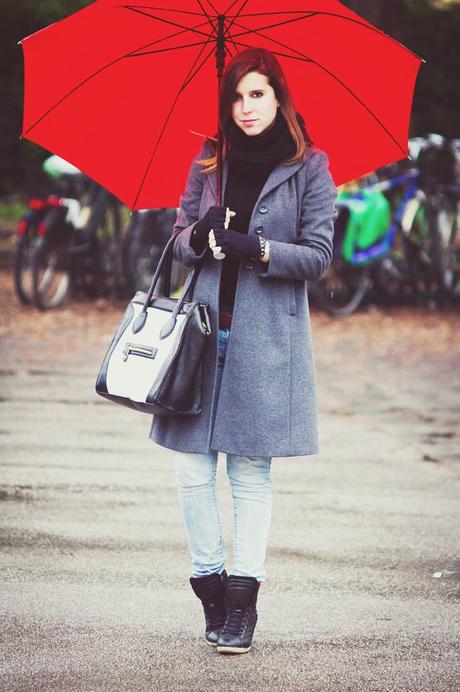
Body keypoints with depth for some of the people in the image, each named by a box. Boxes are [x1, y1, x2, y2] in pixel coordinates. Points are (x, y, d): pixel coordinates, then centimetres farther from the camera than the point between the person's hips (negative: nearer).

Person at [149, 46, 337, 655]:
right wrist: (199, 235, -8)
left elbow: (319, 257, -2)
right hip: (205, 329, 3)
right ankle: (210, 585, 11)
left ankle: (242, 603, 3)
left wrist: (258, 249, -17)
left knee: (251, 472, -1)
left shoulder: (309, 167, 1)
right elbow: (180, 242, 15)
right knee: (192, 468, -2)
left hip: (267, 337, -3)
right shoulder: (208, 164, 10)